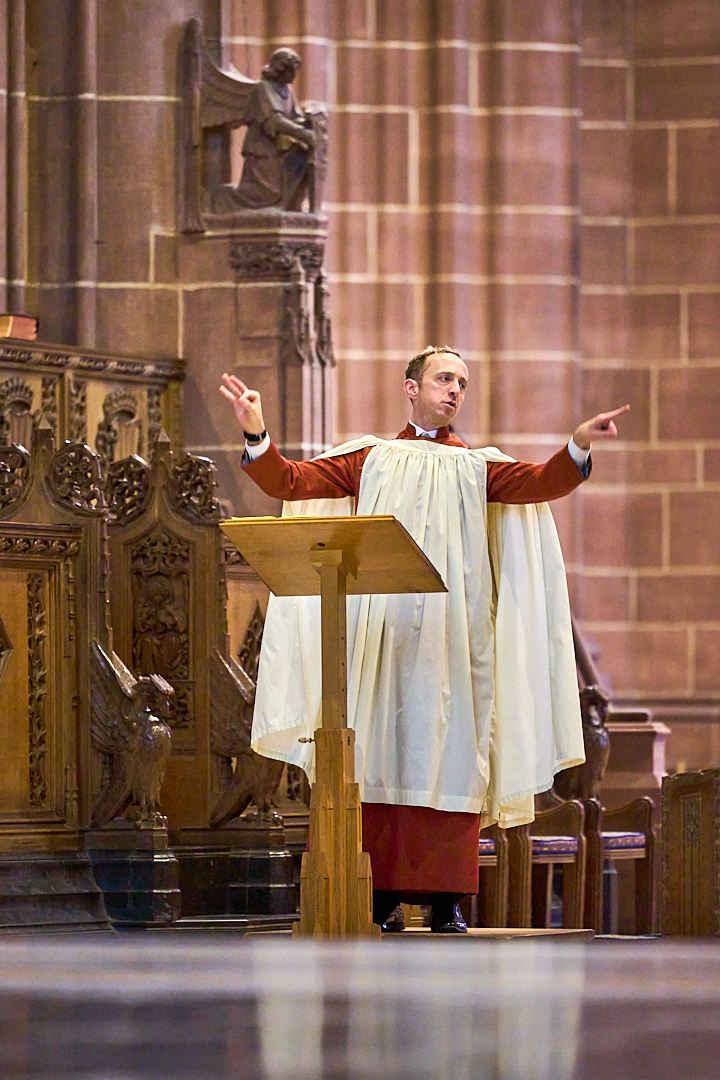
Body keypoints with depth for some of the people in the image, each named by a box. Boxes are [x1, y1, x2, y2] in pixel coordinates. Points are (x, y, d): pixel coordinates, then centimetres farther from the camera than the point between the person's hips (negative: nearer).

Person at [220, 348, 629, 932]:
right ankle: (378, 896, -1)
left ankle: (446, 901, -4)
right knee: (379, 753, -4)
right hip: (380, 631, 0)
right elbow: (289, 482, 10)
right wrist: (257, 433, -7)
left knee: (445, 757, -5)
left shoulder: (479, 466, 16)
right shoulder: (370, 458, 16)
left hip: (450, 633, 0)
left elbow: (541, 482, -1)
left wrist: (579, 446, -19)